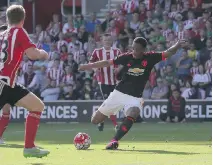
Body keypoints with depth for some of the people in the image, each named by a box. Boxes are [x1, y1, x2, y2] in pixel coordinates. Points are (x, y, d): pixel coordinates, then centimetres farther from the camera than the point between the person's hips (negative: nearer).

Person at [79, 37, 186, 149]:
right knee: (95, 120, 4)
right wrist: (88, 66, 5)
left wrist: (178, 45, -33)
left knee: (132, 115, -35)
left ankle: (114, 141, -30)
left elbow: (168, 53, -14)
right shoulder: (127, 57, -5)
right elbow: (107, 63, 3)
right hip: (118, 93, 2)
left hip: (135, 98, -2)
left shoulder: (150, 58, -7)